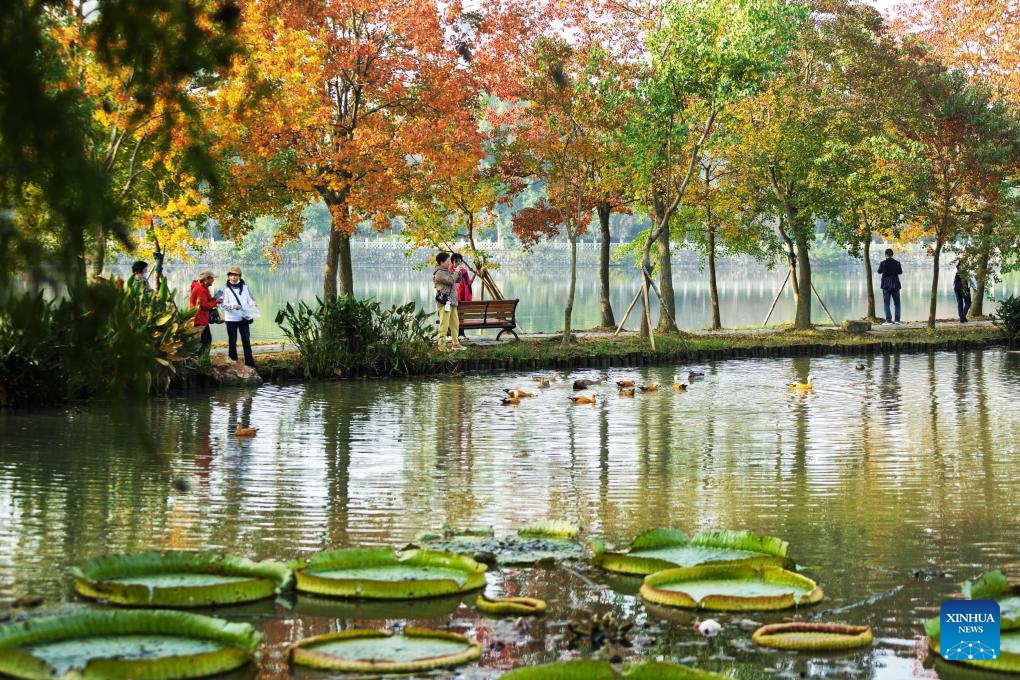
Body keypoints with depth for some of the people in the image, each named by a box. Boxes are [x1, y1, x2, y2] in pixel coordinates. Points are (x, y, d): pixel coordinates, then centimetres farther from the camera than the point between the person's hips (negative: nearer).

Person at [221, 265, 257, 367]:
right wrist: (233, 306, -26)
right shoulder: (226, 289, -2)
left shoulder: (245, 287, 5)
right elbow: (223, 304, -8)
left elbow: (251, 300, 10)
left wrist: (252, 304, -12)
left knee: (246, 340, 7)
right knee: (232, 341, 3)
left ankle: (249, 362, 11)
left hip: (244, 318, 2)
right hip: (231, 319, -2)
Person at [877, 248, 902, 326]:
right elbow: (900, 272, 14)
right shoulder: (897, 263, -2)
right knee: (897, 303, 13)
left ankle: (888, 320, -8)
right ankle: (897, 320, 9)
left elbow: (879, 271, 8)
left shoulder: (883, 263, -10)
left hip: (886, 285, -3)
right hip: (895, 285, 3)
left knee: (886, 303, 0)